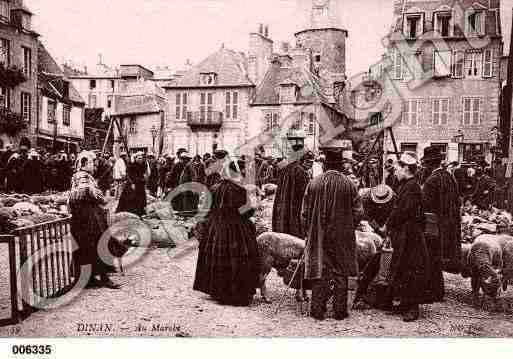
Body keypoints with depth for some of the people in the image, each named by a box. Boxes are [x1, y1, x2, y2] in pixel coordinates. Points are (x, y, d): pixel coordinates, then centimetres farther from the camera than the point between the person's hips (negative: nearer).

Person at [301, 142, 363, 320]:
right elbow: (358, 212, -3)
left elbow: (305, 212, -1)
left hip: (318, 237, 0)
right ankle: (340, 310, 14)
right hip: (342, 238, 0)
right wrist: (349, 229, 12)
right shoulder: (349, 184, -7)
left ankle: (318, 310, 11)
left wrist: (309, 232, 12)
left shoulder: (314, 183, -6)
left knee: (319, 274, 8)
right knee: (340, 275, 9)